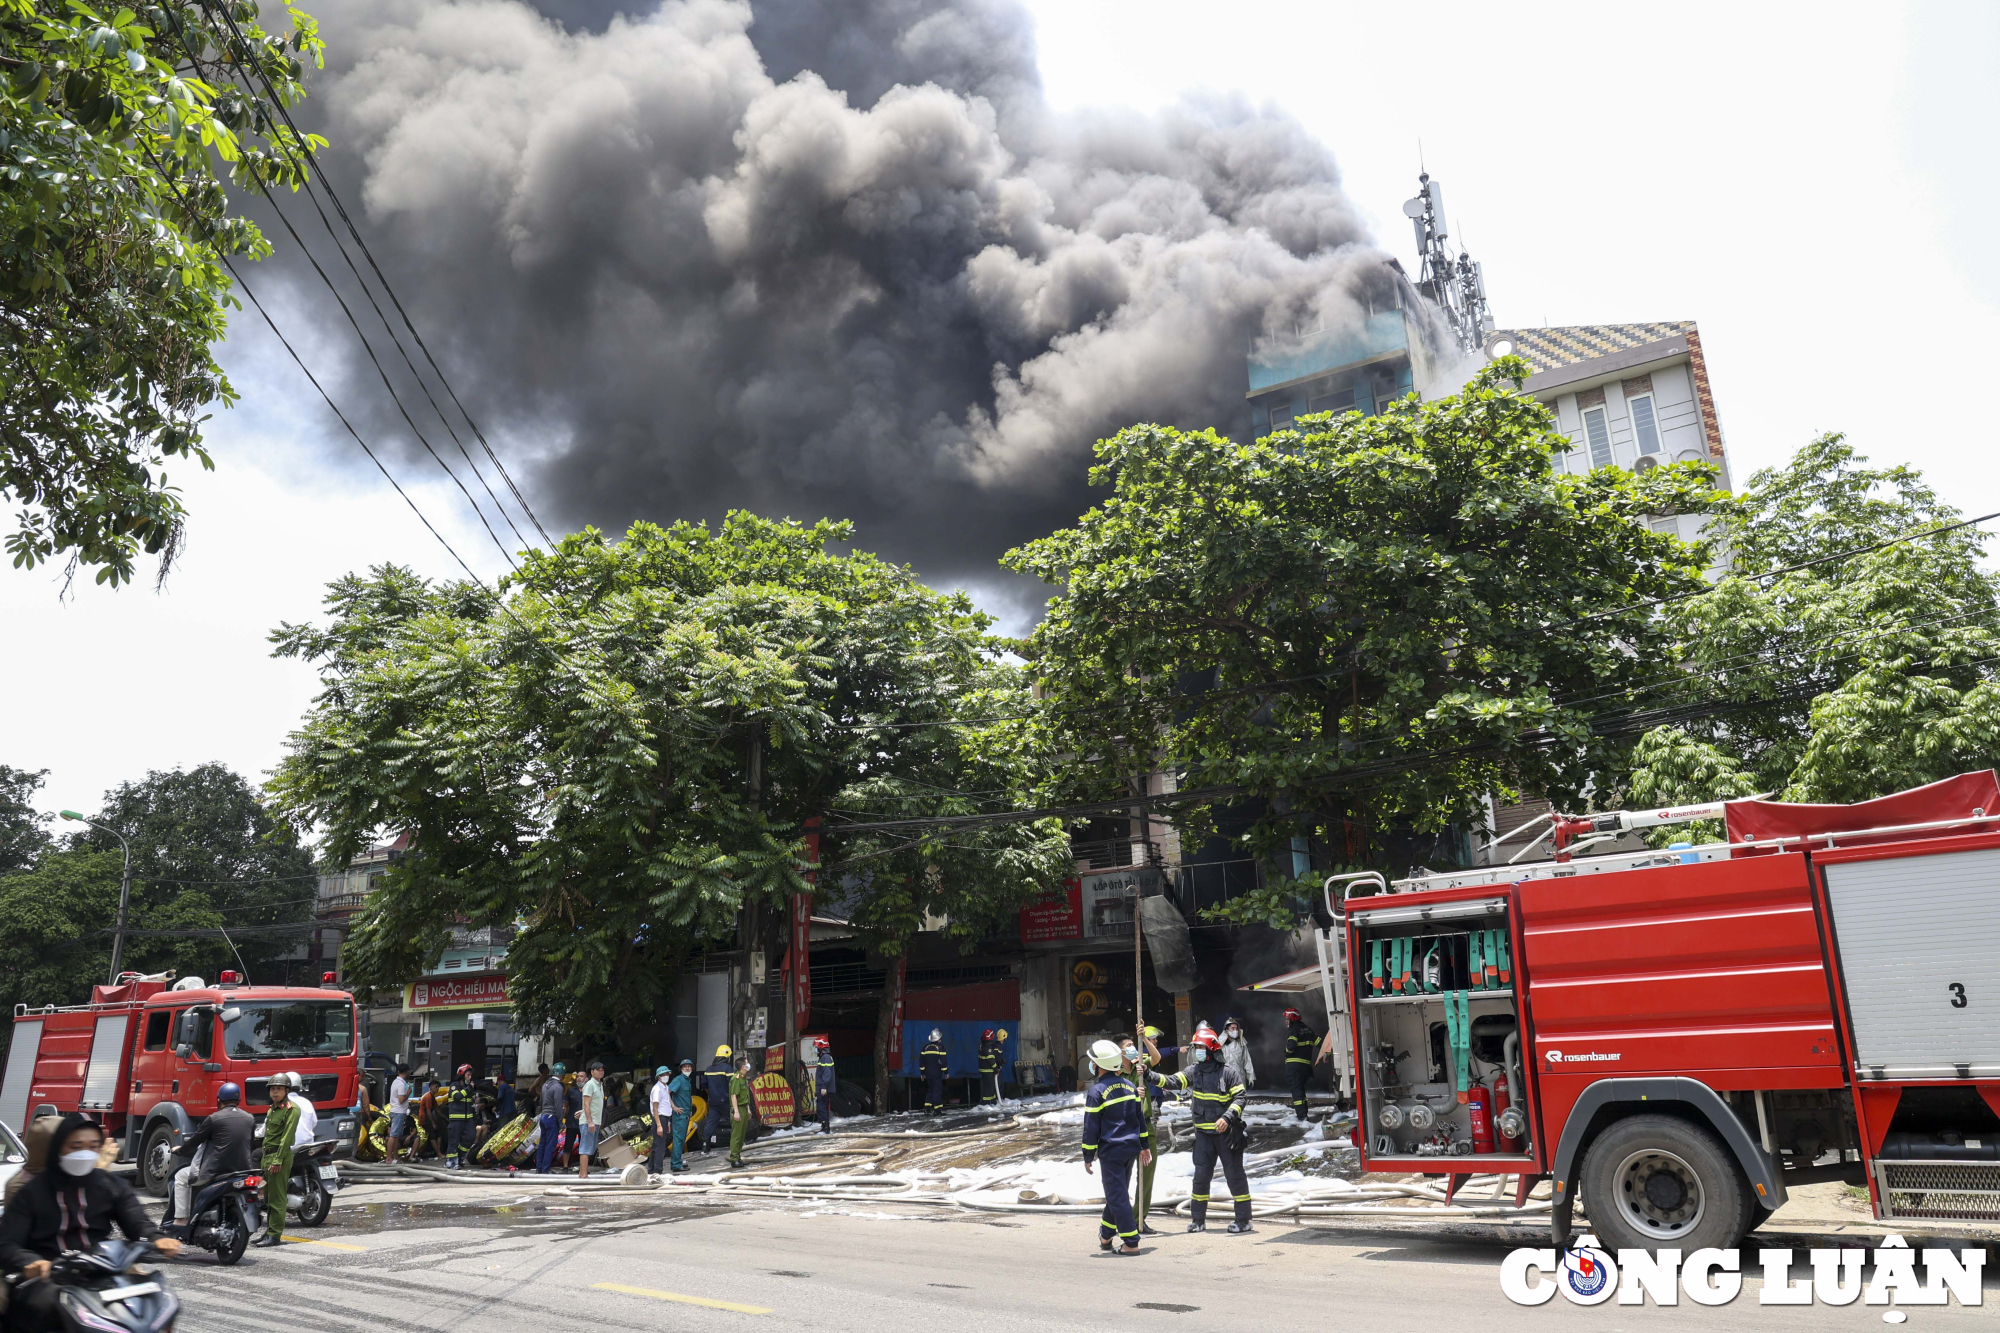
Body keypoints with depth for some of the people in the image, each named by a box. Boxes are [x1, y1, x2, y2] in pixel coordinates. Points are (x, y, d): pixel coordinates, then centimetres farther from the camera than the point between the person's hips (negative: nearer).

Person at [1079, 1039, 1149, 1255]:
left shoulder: (1096, 1091, -14)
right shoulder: (1129, 1086, 6)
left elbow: (1091, 1127, -12)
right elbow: (1140, 1117, 13)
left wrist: (1088, 1156, -4)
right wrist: (1144, 1146, 20)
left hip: (1110, 1151, -7)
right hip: (1131, 1148, 7)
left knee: (1117, 1196, 1)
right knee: (1118, 1192, 19)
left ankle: (1131, 1243, 0)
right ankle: (1106, 1236, 33)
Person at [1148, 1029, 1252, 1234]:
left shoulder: (1226, 1072, -10)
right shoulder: (1193, 1071, 2)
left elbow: (1240, 1098, -9)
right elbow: (1172, 1081, -10)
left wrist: (1227, 1117, -23)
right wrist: (1150, 1076, -24)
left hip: (1227, 1132, -4)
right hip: (1203, 1133, 4)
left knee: (1234, 1174, 3)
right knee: (1201, 1175, 6)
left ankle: (1243, 1219, 13)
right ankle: (1198, 1219, 16)